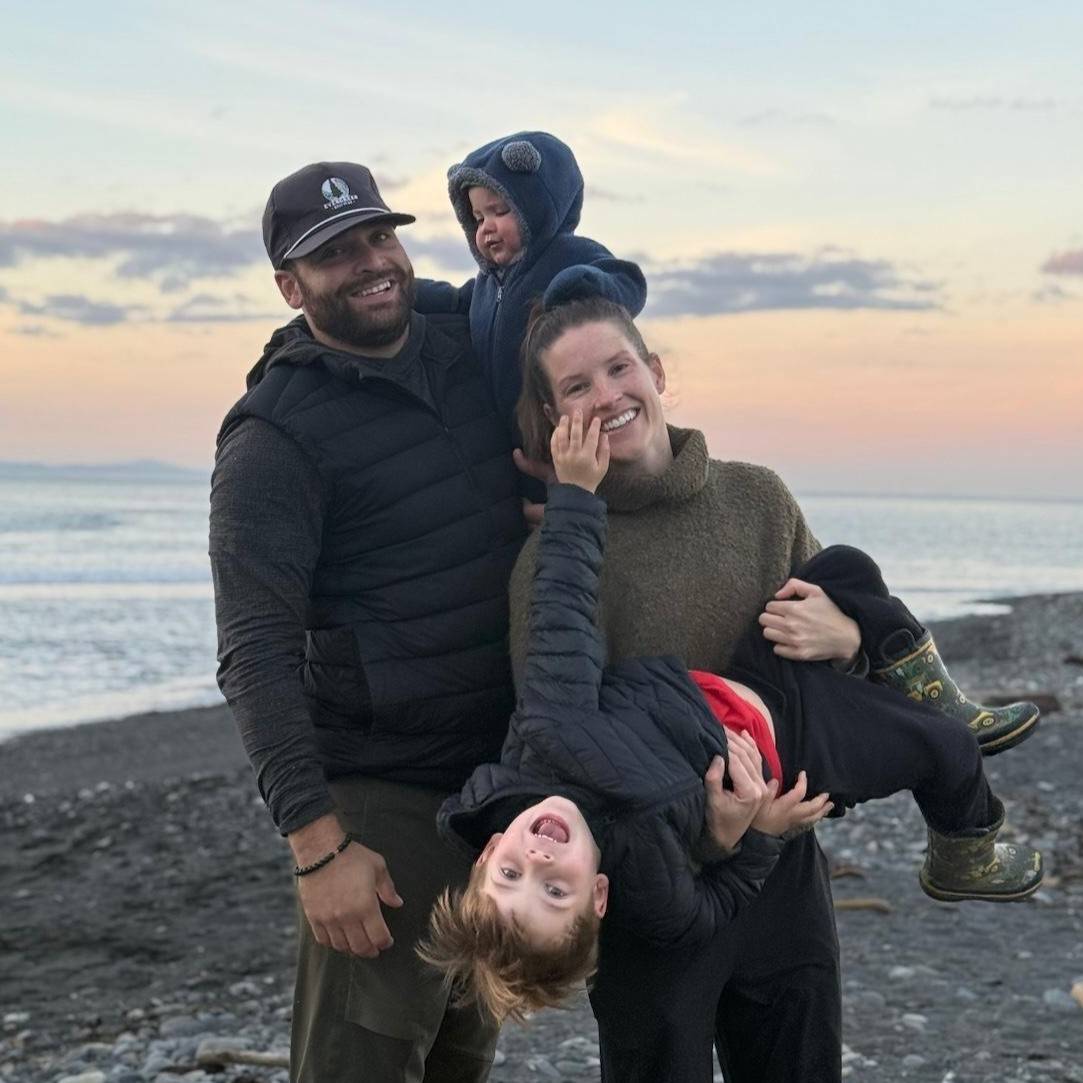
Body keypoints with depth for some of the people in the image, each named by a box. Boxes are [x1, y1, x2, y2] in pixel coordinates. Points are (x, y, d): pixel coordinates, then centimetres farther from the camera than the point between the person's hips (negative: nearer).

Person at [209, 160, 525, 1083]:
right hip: (383, 799, -6)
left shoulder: (472, 351, 5)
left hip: (511, 766, 6)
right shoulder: (274, 438, -13)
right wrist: (317, 845, -24)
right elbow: (257, 659, -18)